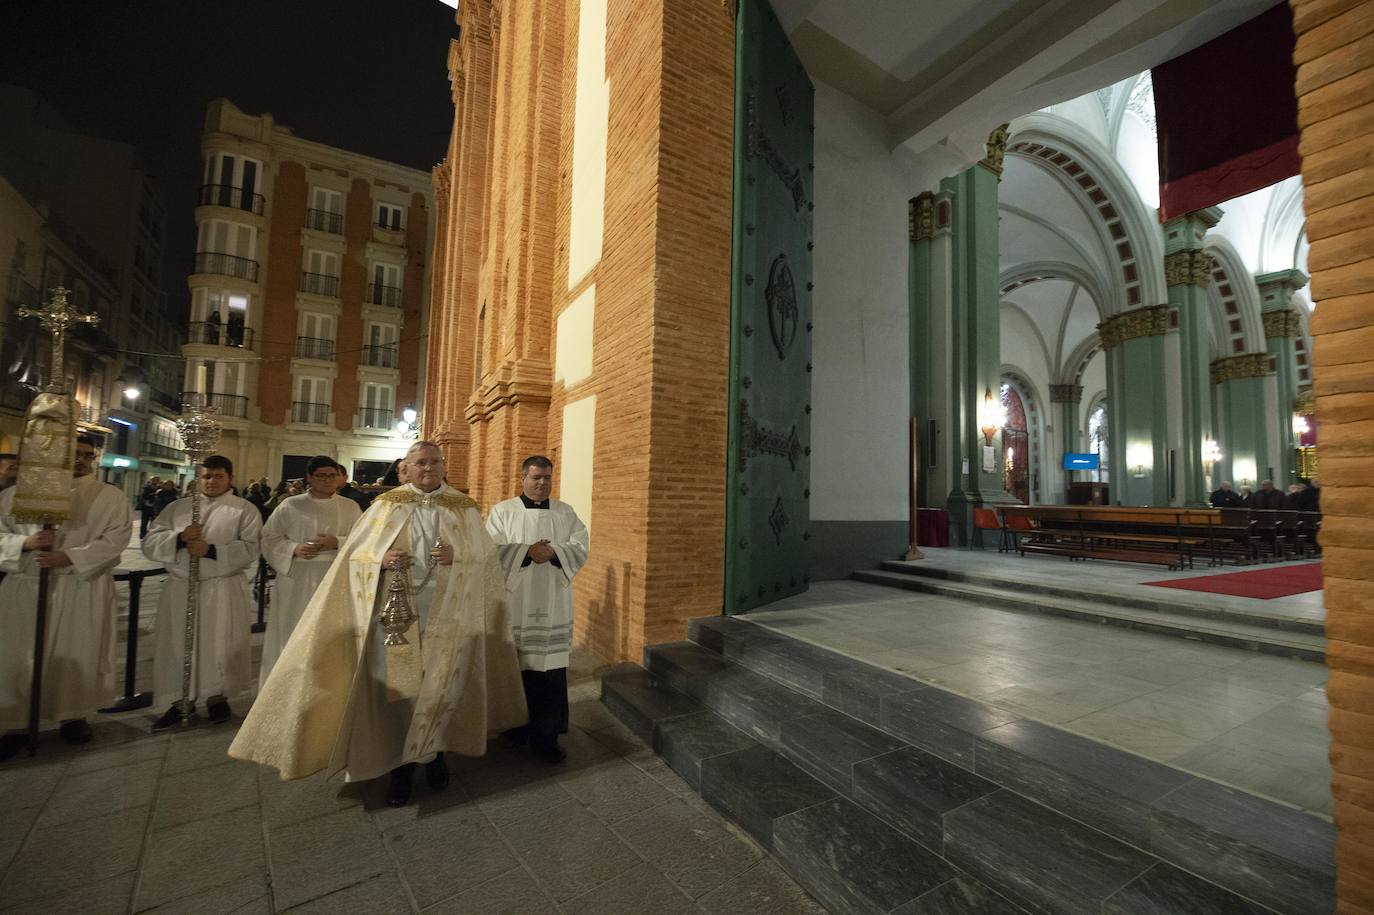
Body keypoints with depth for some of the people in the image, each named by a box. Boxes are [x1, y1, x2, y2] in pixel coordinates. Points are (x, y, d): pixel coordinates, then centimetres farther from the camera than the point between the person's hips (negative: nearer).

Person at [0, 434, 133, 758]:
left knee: (77, 656, 7)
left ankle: (73, 716, 22)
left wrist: (70, 557, -19)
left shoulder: (110, 497, 2)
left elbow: (116, 538, -8)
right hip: (26, 586, 1)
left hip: (83, 590, -1)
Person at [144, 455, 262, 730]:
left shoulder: (245, 510, 0)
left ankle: (216, 697, 19)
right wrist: (179, 538, -14)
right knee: (180, 645, 9)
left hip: (223, 590, -3)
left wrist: (211, 550, -21)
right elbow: (150, 542, 4)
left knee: (218, 646, 3)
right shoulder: (177, 507, 12)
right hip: (180, 588, 4)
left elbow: (251, 549, -12)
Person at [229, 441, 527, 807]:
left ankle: (434, 751, 28)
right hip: (397, 607, 0)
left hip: (447, 612, 0)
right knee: (398, 683, 4)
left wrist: (457, 555, -17)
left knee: (441, 683, 6)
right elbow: (357, 552, 4)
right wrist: (381, 559, -17)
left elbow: (485, 555, 2)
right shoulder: (387, 504, 5)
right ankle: (401, 762, 21)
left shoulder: (464, 507, 4)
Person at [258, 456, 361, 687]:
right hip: (297, 582, 0)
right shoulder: (290, 505, 6)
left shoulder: (350, 507, 6)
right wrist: (294, 548, -13)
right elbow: (270, 538, 4)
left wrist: (338, 543, -15)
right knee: (293, 635, 4)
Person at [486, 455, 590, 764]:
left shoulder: (565, 512, 9)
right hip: (514, 603, -1)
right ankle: (515, 728, 26)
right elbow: (494, 550, -8)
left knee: (550, 669, 2)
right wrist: (528, 551, -19)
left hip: (552, 605, 2)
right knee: (516, 667, 6)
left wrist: (553, 551, -17)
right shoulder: (502, 511, 3)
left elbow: (580, 548, 0)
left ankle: (546, 736, 14)